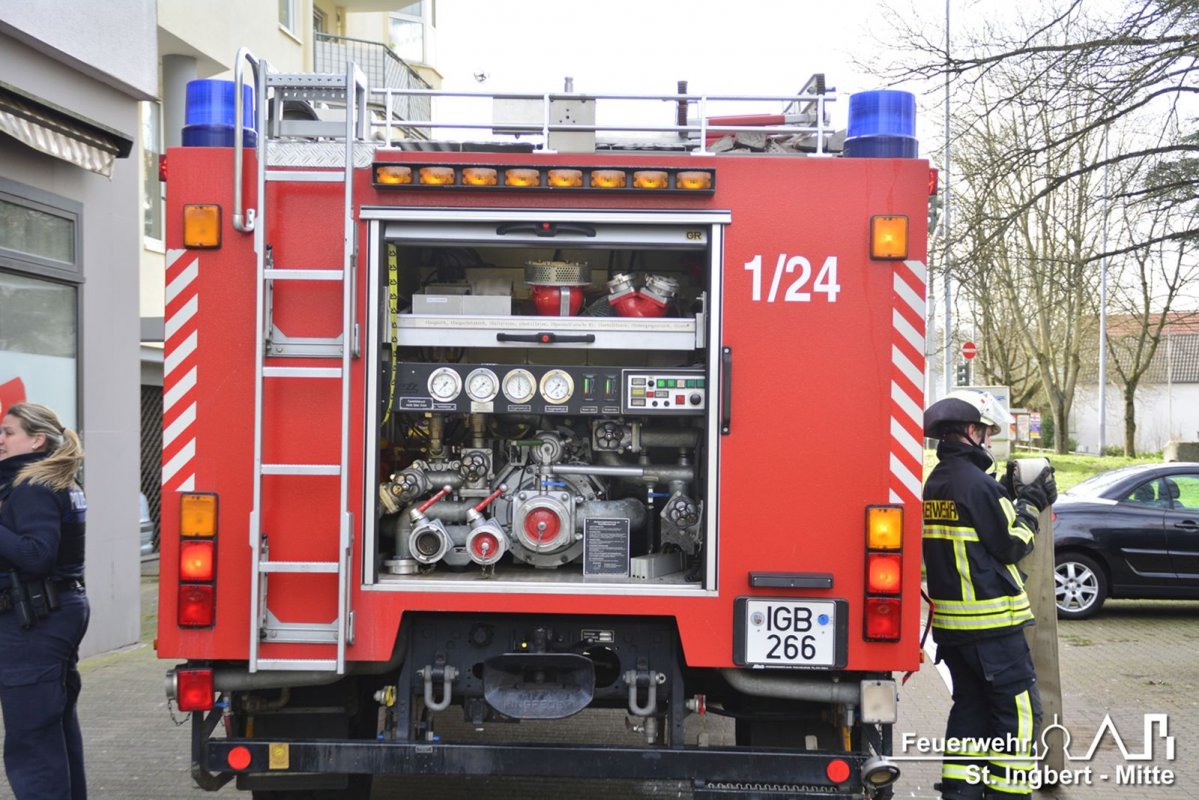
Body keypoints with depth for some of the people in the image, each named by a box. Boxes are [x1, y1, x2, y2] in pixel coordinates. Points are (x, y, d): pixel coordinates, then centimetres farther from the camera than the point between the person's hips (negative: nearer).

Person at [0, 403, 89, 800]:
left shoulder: (32, 489, -15)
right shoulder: (61, 485, 15)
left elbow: (36, 555, -24)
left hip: (33, 621, -10)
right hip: (64, 608, 10)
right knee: (57, 725, 18)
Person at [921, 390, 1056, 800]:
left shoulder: (934, 484, 9)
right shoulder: (978, 485, -17)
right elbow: (1011, 546, -11)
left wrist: (1011, 497, 12)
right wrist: (1030, 504, 3)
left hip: (949, 621, 9)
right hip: (991, 622, -8)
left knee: (970, 705, 16)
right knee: (1018, 712, 2)